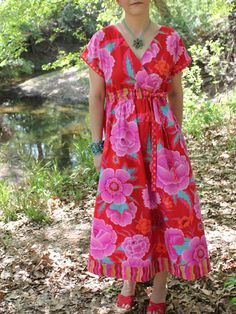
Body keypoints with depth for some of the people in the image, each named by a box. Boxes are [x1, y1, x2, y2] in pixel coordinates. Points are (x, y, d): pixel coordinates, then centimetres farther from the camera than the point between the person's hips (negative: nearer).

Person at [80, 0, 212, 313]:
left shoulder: (170, 39, 0)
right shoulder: (102, 40, -2)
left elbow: (176, 92, 8)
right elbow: (95, 97, 0)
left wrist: (176, 139, 9)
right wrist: (97, 146, -1)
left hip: (162, 137, 1)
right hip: (121, 141, 0)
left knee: (166, 208, 6)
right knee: (124, 209, 9)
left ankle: (160, 286, 26)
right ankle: (130, 277, 33)